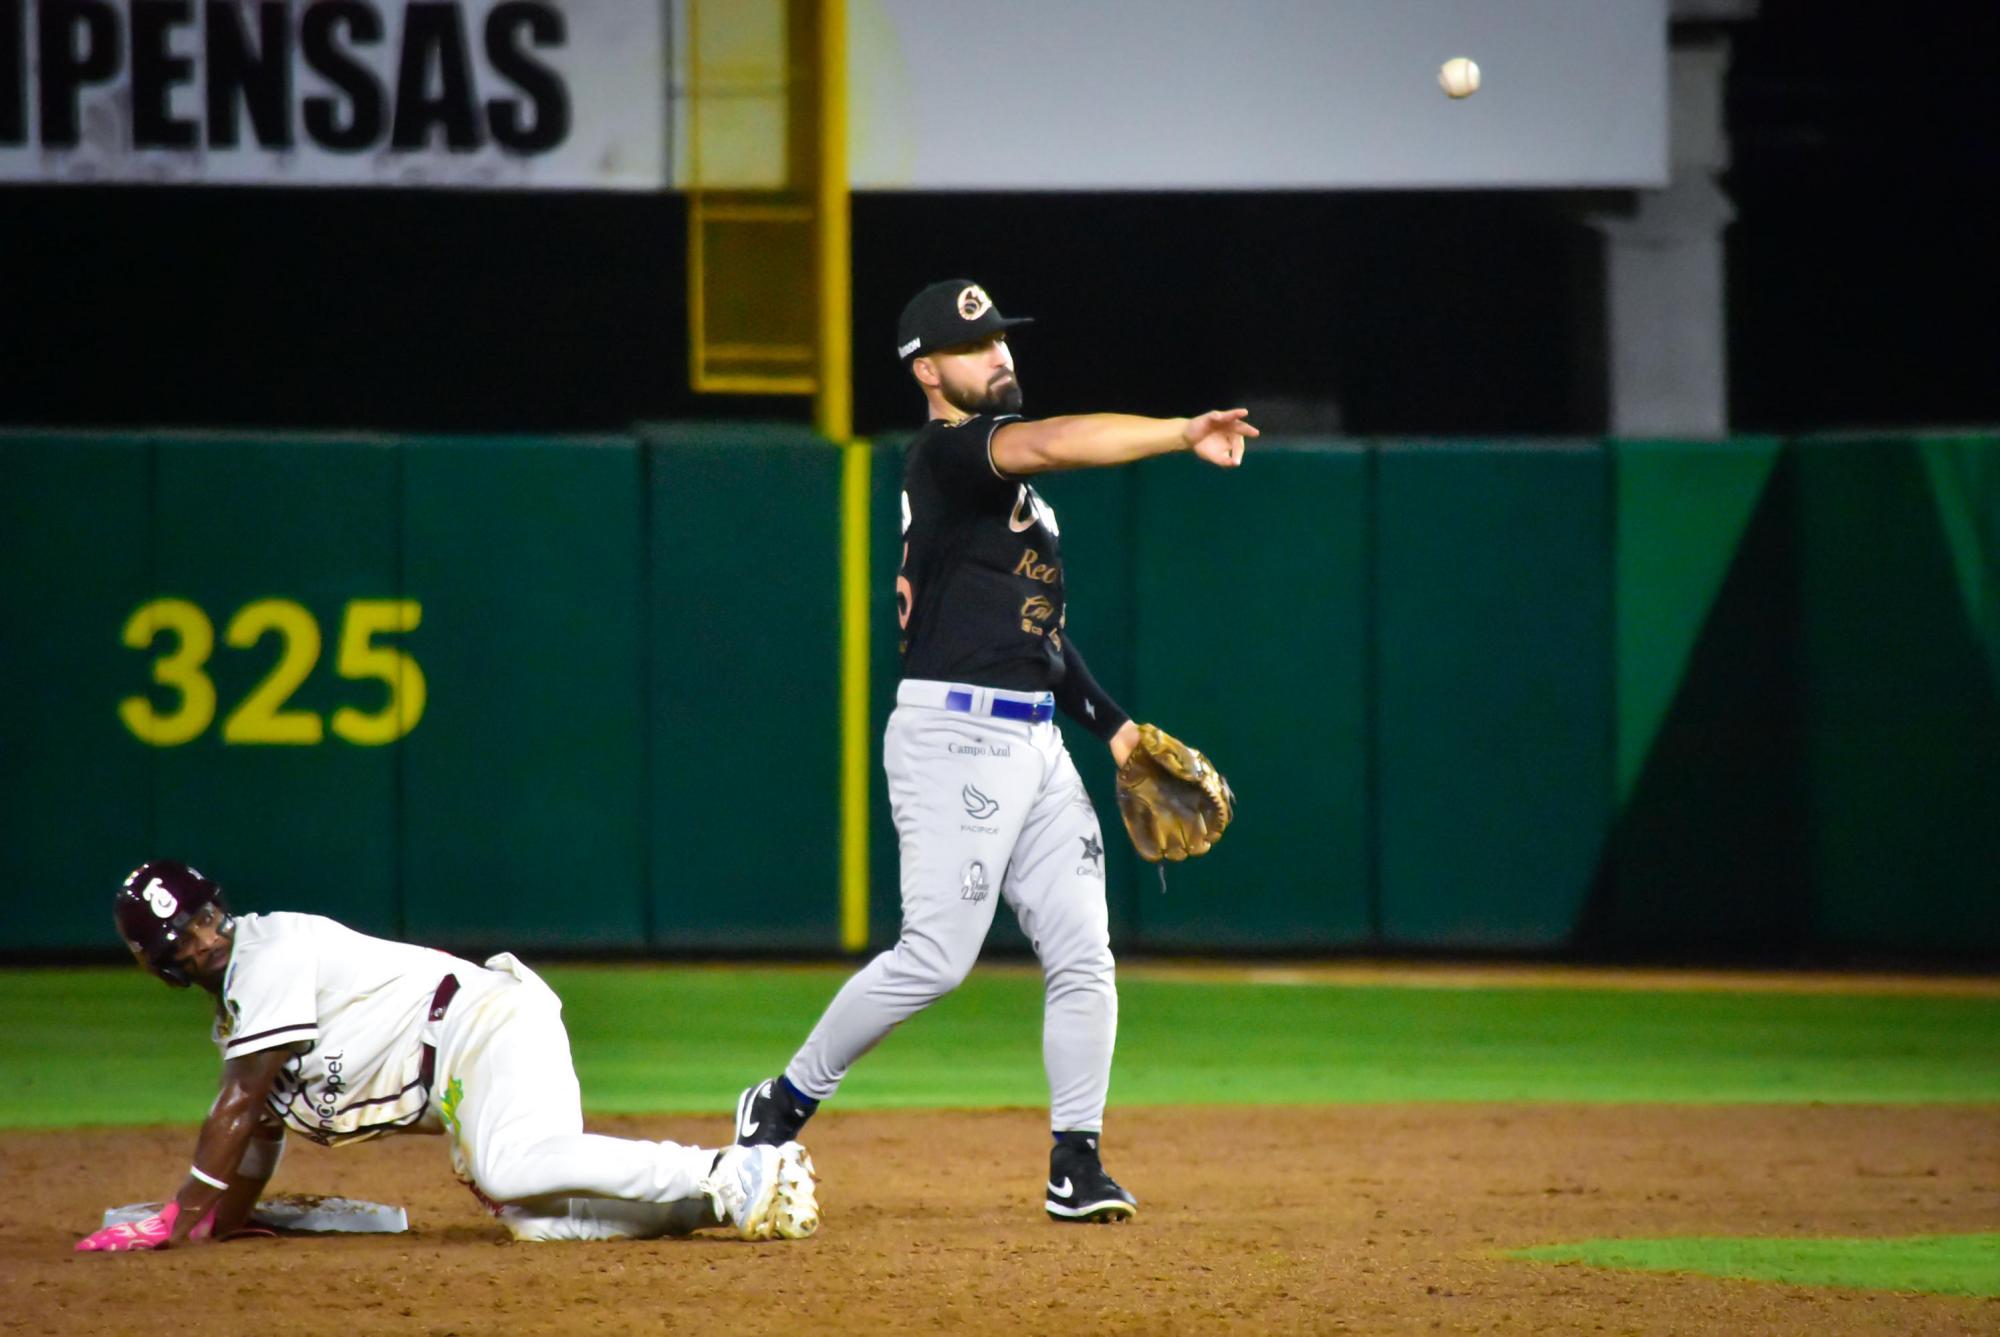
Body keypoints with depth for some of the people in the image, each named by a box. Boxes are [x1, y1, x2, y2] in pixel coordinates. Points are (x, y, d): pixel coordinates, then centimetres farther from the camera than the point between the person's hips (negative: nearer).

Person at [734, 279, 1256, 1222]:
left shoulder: (1004, 473, 20)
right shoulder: (945, 455, -9)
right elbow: (1049, 443, -30)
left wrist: (1112, 725, 18)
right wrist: (1184, 434, -35)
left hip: (1037, 741, 9)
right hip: (956, 734, -9)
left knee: (1081, 952, 1)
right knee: (936, 956, -10)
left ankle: (1076, 1164, 4)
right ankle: (783, 1104, 6)